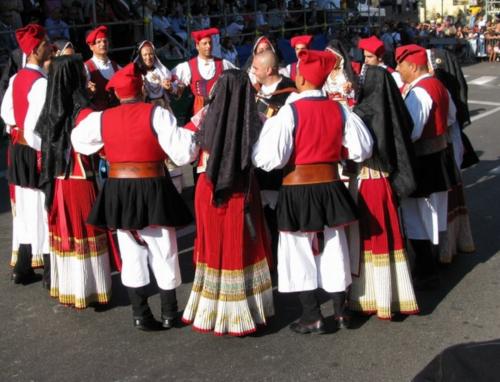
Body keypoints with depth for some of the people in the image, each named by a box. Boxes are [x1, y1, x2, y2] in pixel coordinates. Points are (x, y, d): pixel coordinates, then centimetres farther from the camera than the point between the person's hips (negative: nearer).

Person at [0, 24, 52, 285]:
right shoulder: (41, 83, -21)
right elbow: (35, 125, -26)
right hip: (37, 153, -9)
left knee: (26, 207, 16)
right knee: (43, 208, 0)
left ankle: (22, 269, 26)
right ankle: (50, 273, 10)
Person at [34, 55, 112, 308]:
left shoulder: (50, 111, 3)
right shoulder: (82, 110, -15)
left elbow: (42, 148, 9)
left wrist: (48, 174, 18)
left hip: (56, 182, 6)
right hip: (80, 180, -6)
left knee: (63, 232, 15)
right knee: (84, 232, 4)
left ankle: (65, 287, 26)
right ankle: (88, 289, 13)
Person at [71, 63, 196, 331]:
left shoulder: (101, 118, 1)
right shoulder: (157, 114, -11)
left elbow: (78, 139, 18)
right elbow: (183, 152, -15)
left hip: (118, 192, 3)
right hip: (153, 190, -3)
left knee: (131, 254, 14)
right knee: (163, 254, 10)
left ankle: (141, 315, 17)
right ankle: (169, 313, 20)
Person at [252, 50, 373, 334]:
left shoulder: (290, 111, -17)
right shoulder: (339, 110, -2)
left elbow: (271, 158, -21)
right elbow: (361, 149, 4)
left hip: (298, 188, -4)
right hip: (330, 185, 5)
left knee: (301, 250, 9)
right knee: (333, 249, 17)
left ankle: (313, 316, 15)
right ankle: (341, 311, 27)